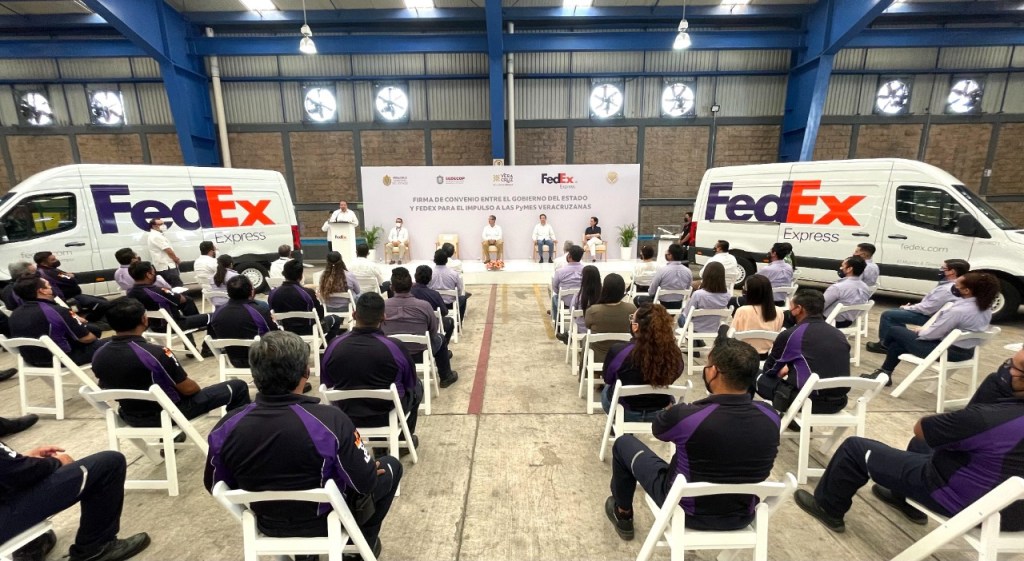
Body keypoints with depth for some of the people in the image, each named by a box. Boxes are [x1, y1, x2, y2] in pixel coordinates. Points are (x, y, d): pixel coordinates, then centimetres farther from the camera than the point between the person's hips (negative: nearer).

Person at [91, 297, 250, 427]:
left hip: (130, 417, 7)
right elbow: (188, 389, -18)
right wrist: (199, 388, 4)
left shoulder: (98, 356, -9)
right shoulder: (155, 353, -29)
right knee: (238, 387, 2)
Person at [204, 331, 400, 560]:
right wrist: (371, 468, 2)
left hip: (267, 524, 5)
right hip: (325, 521, -4)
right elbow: (366, 483, -21)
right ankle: (363, 542, 28)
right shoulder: (330, 420, -33)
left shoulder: (226, 428, -21)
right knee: (390, 465, 18)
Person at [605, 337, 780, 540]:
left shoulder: (685, 416, -31)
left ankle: (623, 515, 37)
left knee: (624, 443, 14)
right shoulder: (771, 417, -19)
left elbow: (657, 427, -7)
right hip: (741, 517, 4)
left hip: (687, 512, -4)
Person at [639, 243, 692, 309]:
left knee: (637, 299, 19)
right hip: (680, 305, 6)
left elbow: (651, 292, -13)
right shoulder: (688, 271, -8)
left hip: (663, 305, -5)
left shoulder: (662, 270, -22)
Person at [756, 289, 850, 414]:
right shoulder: (839, 334, 7)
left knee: (760, 378, 12)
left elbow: (769, 369, 5)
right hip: (839, 402, 7)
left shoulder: (790, 334, -10)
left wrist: (781, 371, 29)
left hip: (811, 401, -6)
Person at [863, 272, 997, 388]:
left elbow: (932, 334, -20)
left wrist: (919, 330, 1)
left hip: (948, 351, -9)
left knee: (895, 331, 6)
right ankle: (884, 373, 24)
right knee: (898, 341, 17)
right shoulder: (985, 308, 1)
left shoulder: (958, 310, -28)